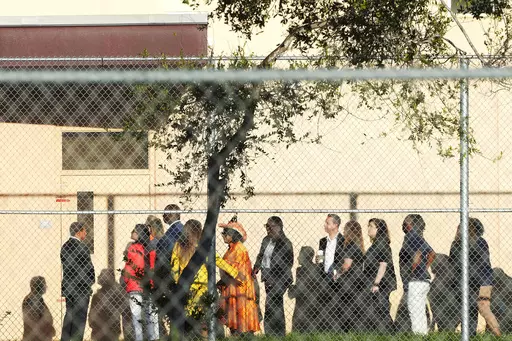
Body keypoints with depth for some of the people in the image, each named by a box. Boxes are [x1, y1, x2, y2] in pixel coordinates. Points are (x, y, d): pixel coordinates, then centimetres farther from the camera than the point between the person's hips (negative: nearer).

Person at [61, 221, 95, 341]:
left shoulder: (65, 246, 9)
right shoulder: (82, 247, -15)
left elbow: (64, 265, 12)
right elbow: (88, 267, -11)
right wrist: (91, 280, 6)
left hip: (67, 286, 8)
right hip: (81, 286, -8)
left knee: (69, 315, 13)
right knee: (79, 317, -4)